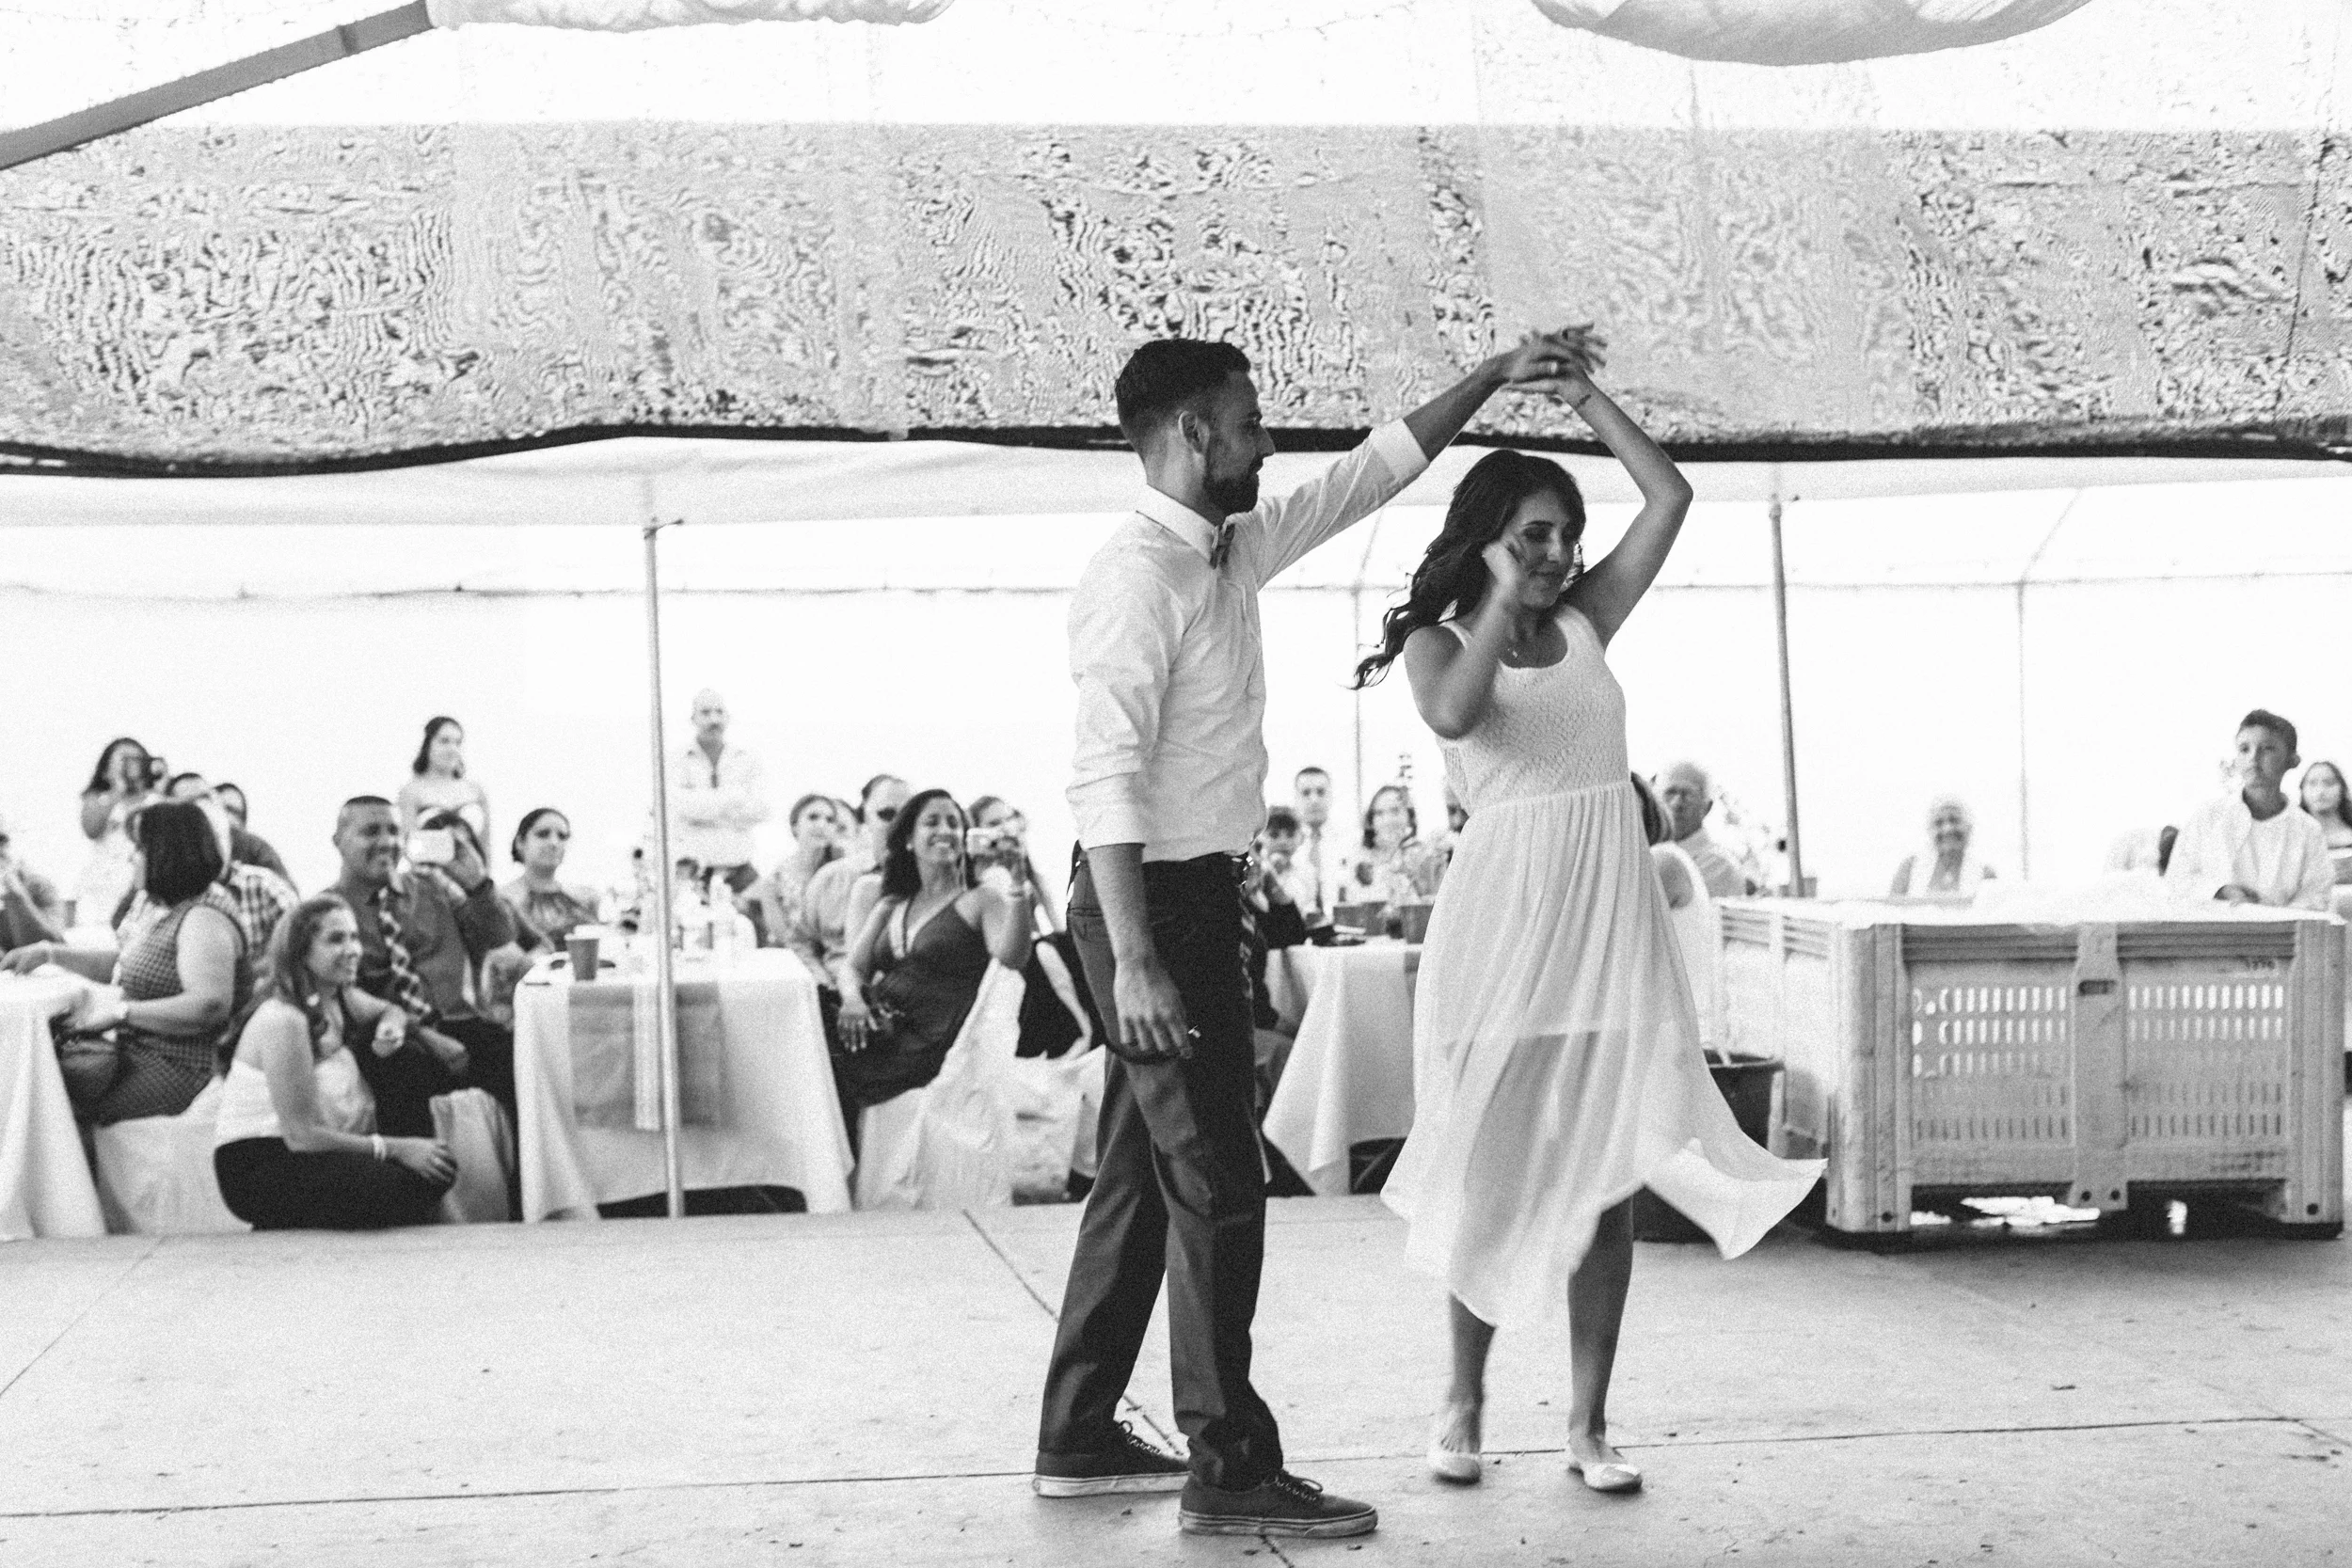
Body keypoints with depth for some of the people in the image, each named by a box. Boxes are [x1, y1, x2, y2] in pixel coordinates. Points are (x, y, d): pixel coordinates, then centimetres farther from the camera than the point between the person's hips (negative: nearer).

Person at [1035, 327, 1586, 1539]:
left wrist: (1491, 379, 22)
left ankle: (1079, 1439, 23)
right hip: (1153, 898, -10)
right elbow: (1104, 775, -24)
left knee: (1142, 1174, 14)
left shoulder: (1232, 551, 10)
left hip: (1197, 894, 10)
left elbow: (1367, 475, 23)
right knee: (1216, 1182, -8)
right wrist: (1134, 961, -28)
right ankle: (1229, 1471, -3)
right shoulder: (1138, 575, -18)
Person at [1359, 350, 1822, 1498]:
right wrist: (1503, 600, -15)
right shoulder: (1437, 640, 2)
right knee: (1499, 1174, 4)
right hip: (1507, 908, -3)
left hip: (1613, 908, 4)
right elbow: (1453, 715, -21)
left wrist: (1588, 400, 9)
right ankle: (1465, 1400, 20)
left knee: (1610, 1173, 0)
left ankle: (1588, 1421, 6)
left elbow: (1670, 498, 10)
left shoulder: (1583, 622, 13)